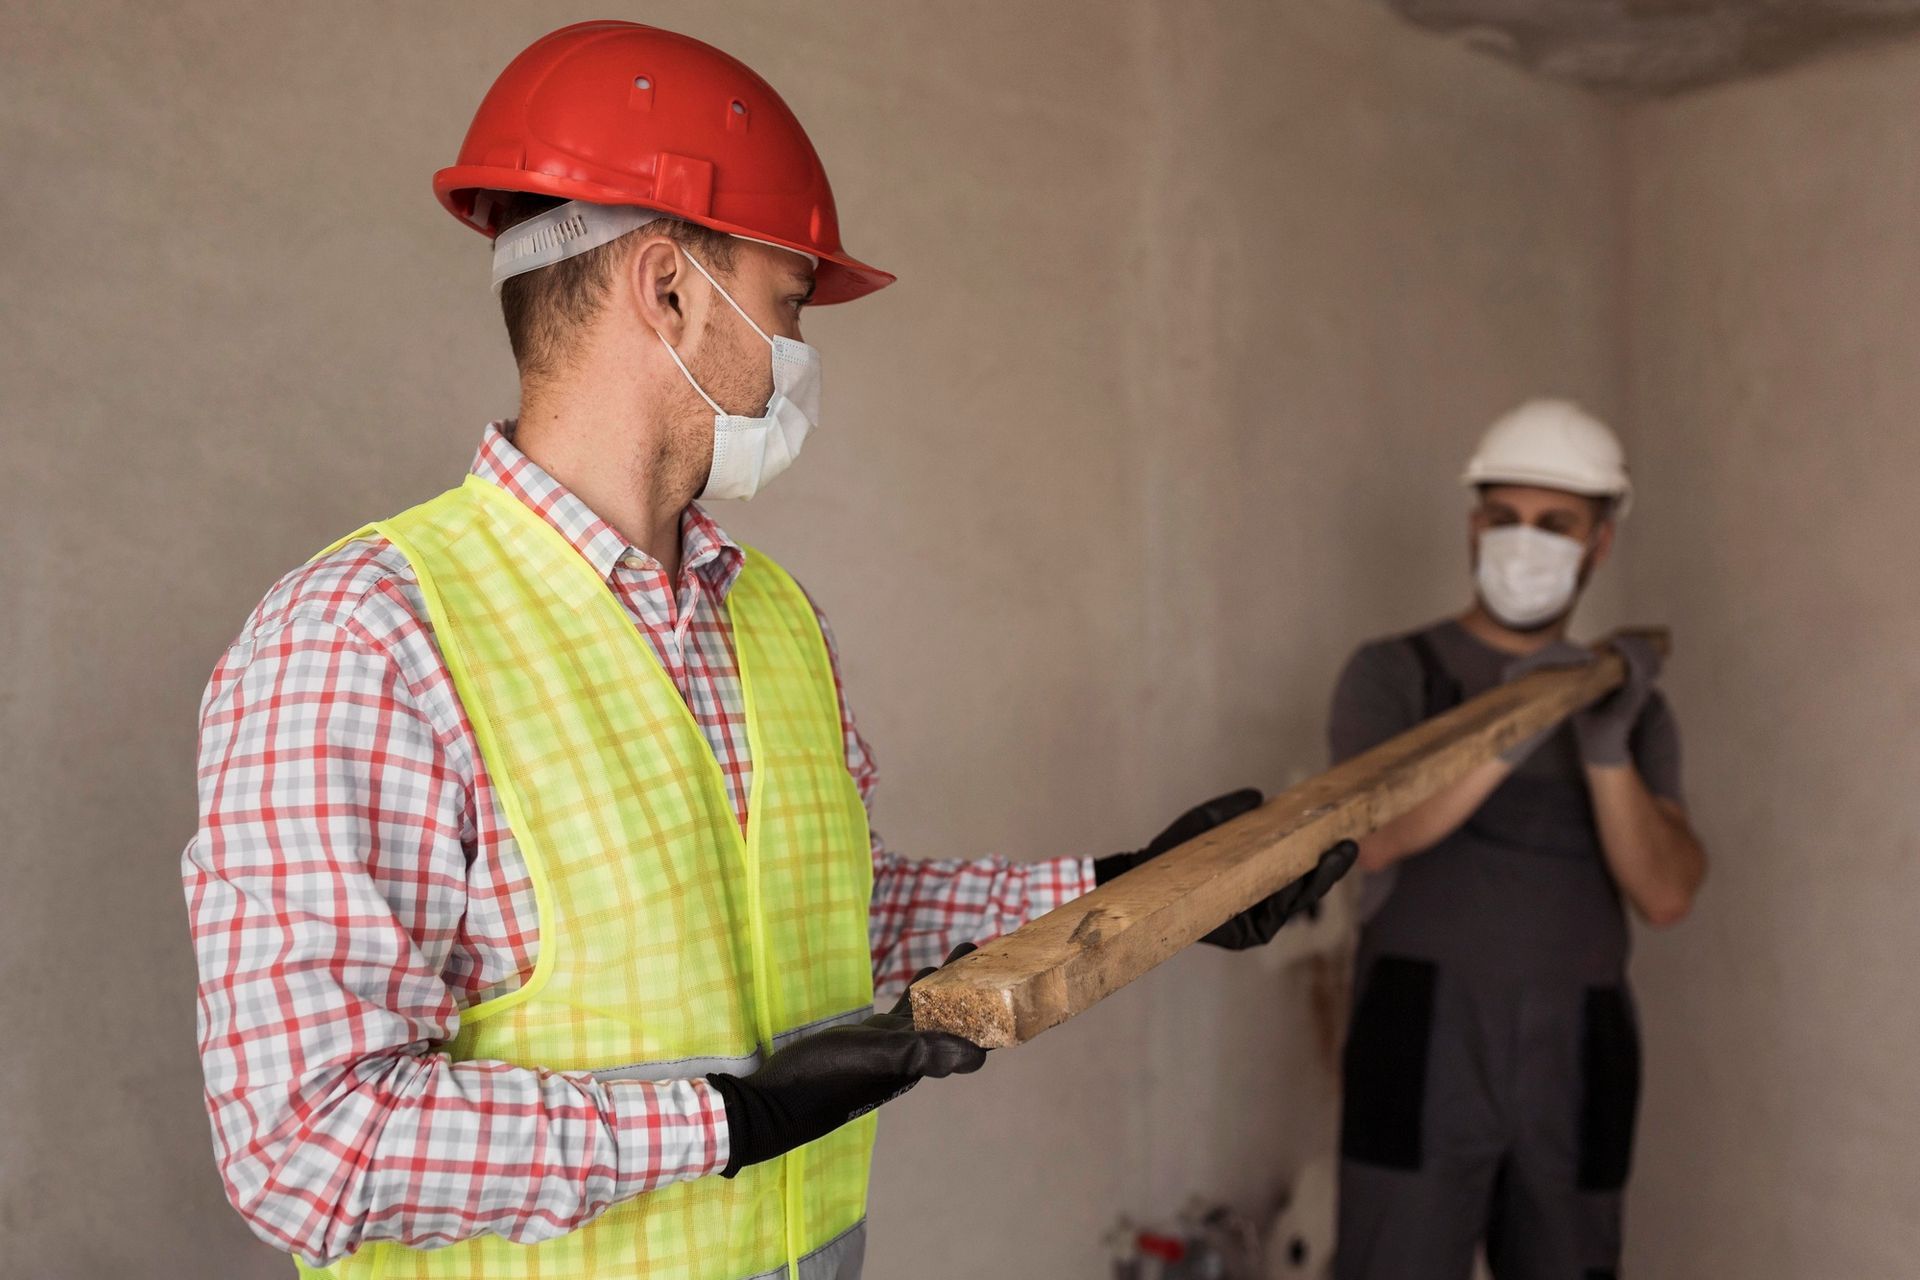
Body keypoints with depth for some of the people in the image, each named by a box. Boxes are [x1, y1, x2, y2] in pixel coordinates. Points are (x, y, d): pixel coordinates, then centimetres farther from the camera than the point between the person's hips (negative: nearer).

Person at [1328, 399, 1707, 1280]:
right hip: (1425, 1053, -4)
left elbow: (1665, 896, -3)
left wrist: (1607, 749, -19)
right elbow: (1369, 836, -18)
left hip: (1576, 1069, 4)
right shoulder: (1392, 674, 1)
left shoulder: (1633, 710, 12)